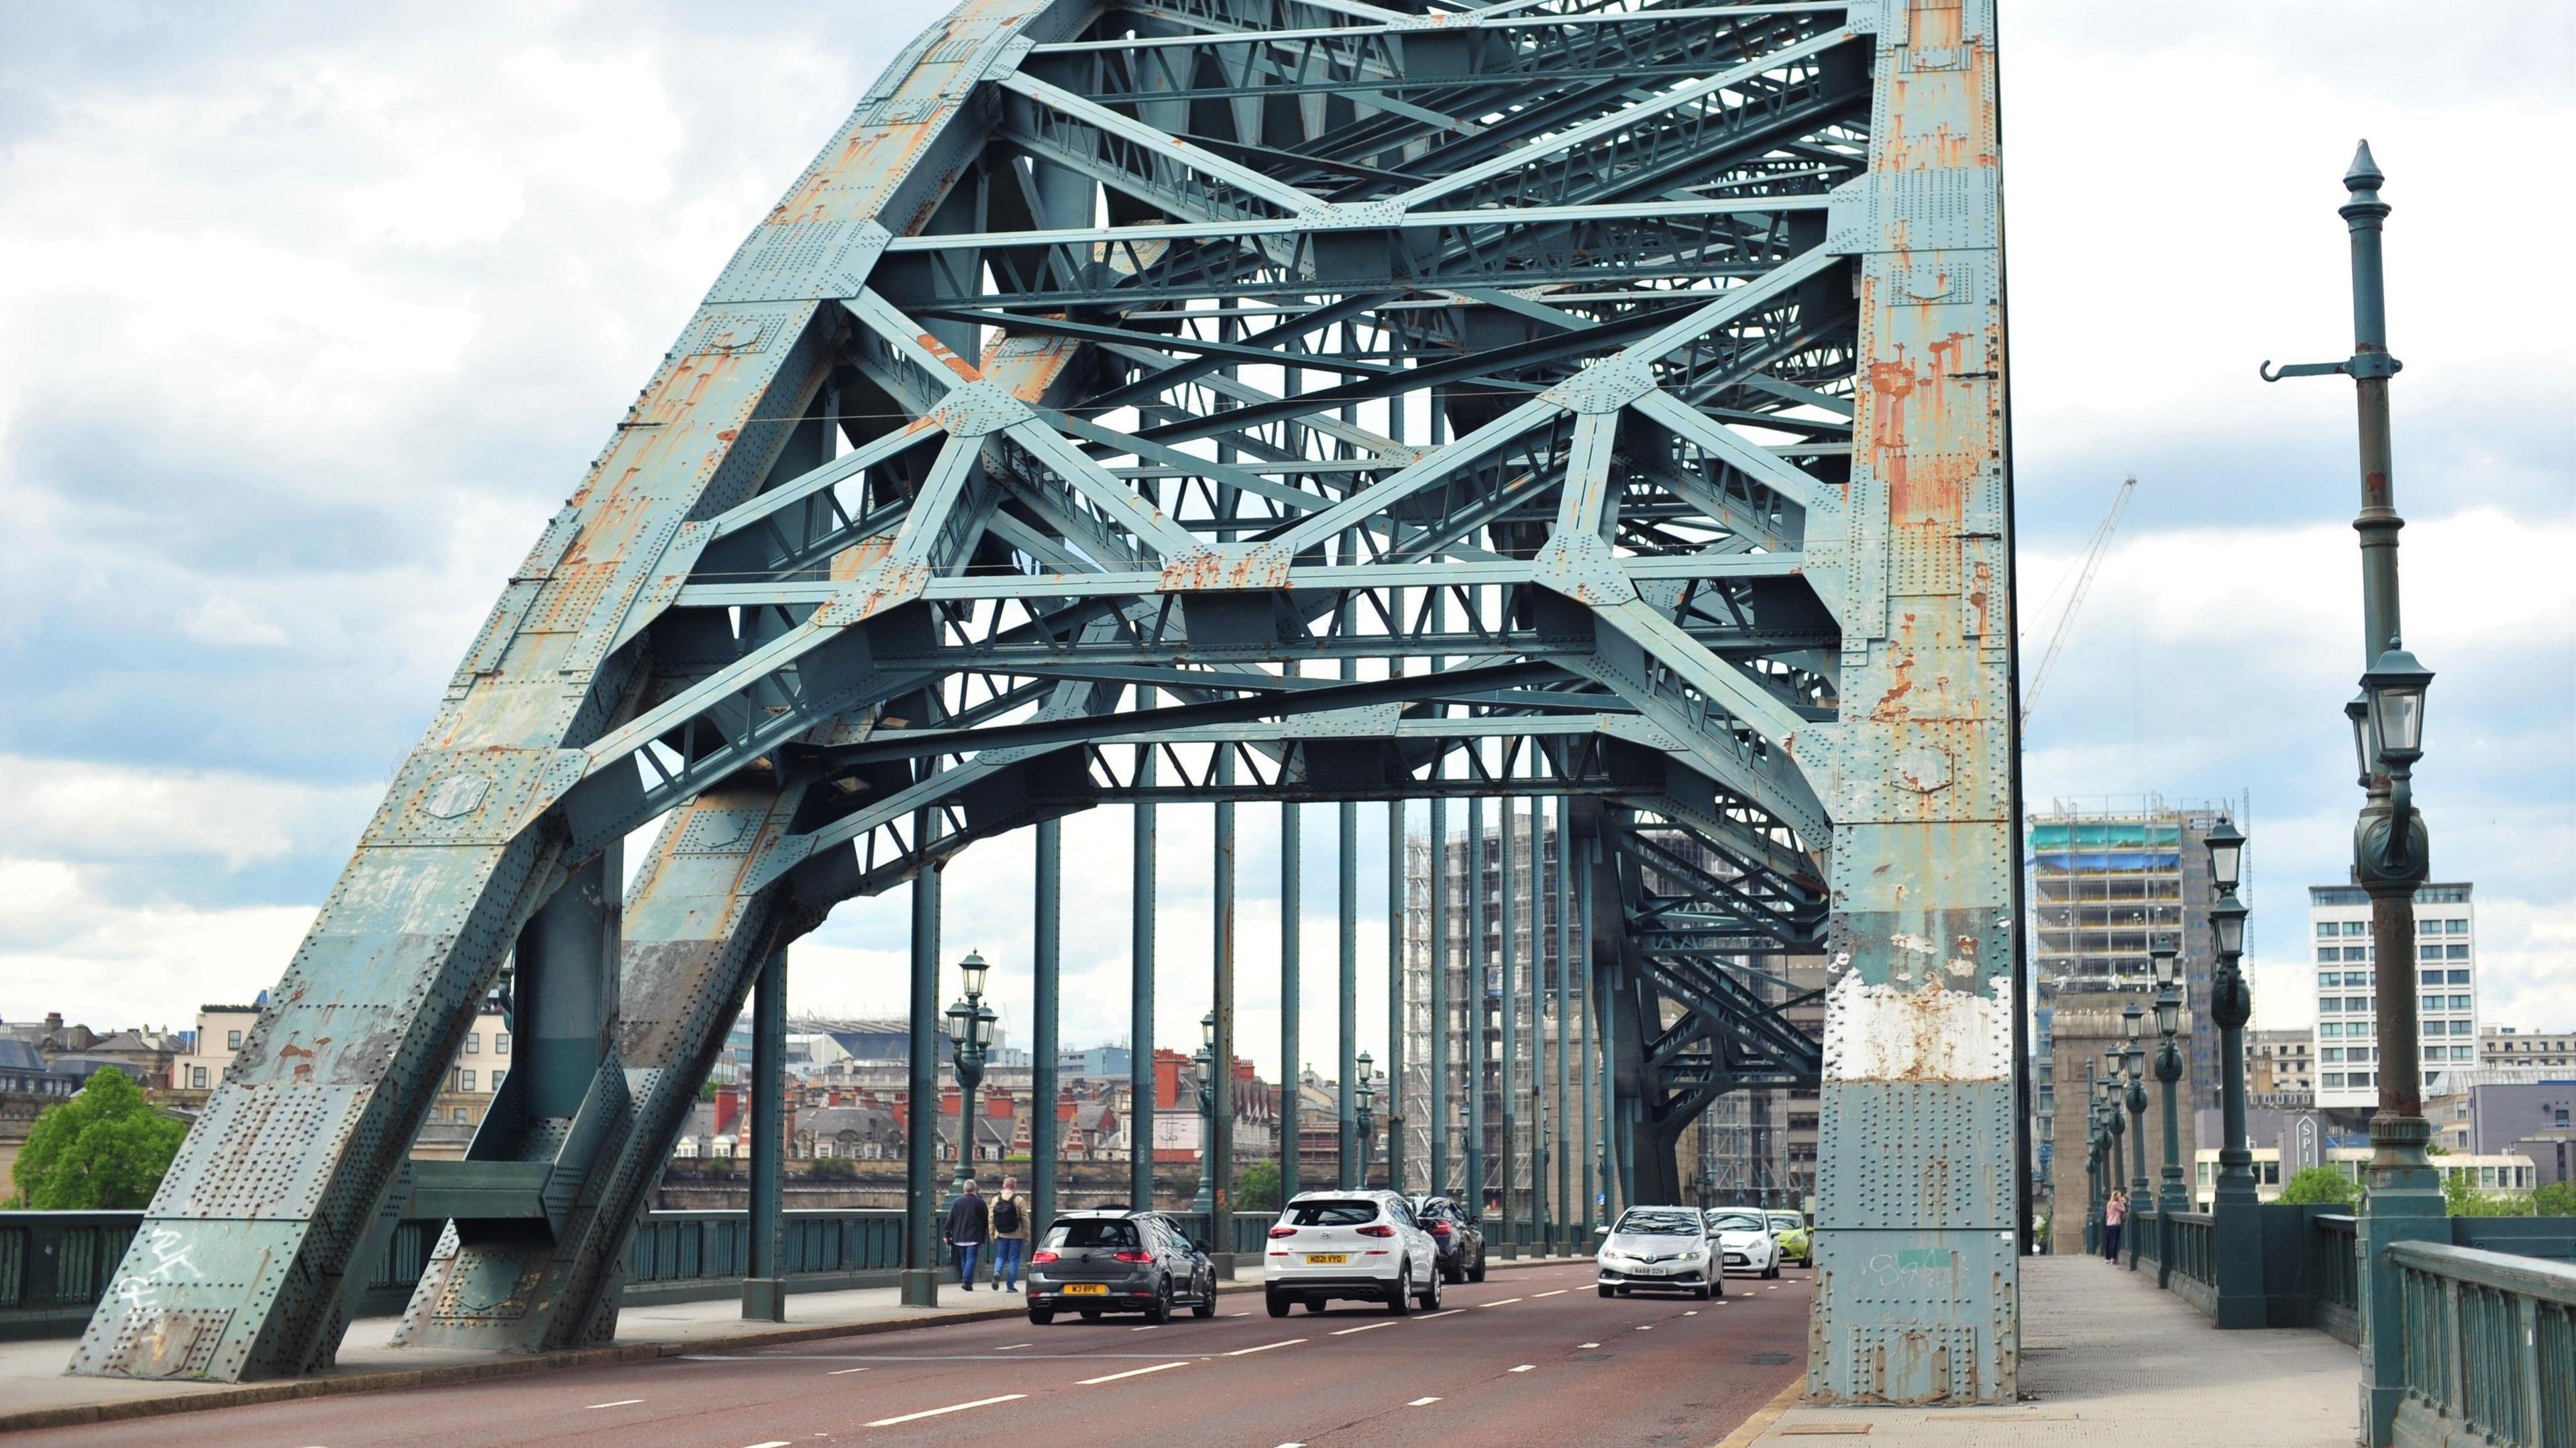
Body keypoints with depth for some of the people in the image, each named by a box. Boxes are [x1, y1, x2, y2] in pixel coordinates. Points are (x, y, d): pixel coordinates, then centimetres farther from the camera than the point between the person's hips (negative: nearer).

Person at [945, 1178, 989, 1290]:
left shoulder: (956, 1202, 4)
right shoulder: (980, 1202, -5)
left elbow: (950, 1220, 5)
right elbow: (986, 1220, 0)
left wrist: (947, 1235, 8)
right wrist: (990, 1232, 14)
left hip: (959, 1237, 3)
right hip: (974, 1237, -3)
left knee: (963, 1259, 14)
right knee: (971, 1258, -5)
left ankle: (965, 1281, 18)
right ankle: (966, 1281, -19)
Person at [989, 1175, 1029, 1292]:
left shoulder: (996, 1199, 1)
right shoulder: (1019, 1200, -7)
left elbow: (991, 1218, 3)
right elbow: (1025, 1219, -6)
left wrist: (992, 1234, 11)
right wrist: (1027, 1236, 1)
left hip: (1001, 1234, 2)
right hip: (1016, 1235, -2)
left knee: (1000, 1256, 15)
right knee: (1014, 1259, 5)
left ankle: (997, 1273, -14)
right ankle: (1010, 1285, 5)